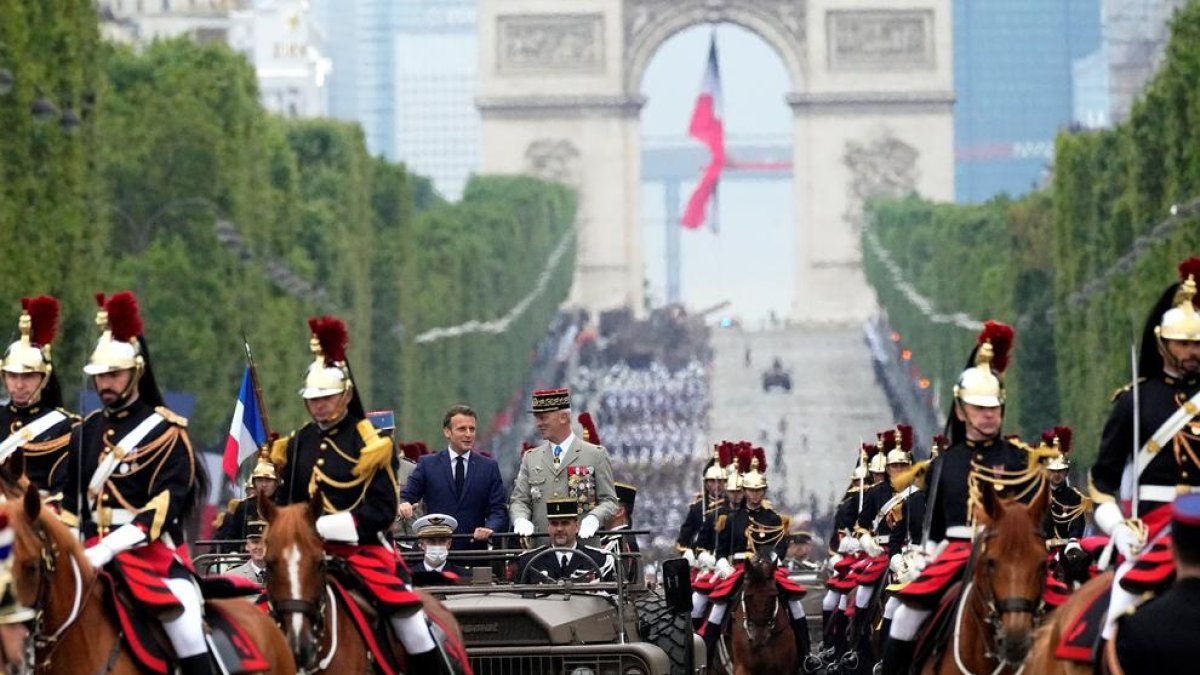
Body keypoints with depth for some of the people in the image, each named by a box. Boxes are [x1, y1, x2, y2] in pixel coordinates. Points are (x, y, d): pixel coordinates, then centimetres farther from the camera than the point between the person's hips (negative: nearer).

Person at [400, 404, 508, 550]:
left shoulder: (489, 467, 8)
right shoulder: (427, 464, 7)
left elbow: (498, 510, 3)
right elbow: (405, 496, 3)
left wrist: (489, 528, -19)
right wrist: (402, 504, -23)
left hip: (474, 548, 1)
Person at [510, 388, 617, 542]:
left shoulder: (596, 455, 7)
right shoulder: (530, 458, 17)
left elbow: (609, 500, 5)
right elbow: (519, 500, 15)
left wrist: (592, 519, -15)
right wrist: (521, 520, -7)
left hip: (582, 540, -3)